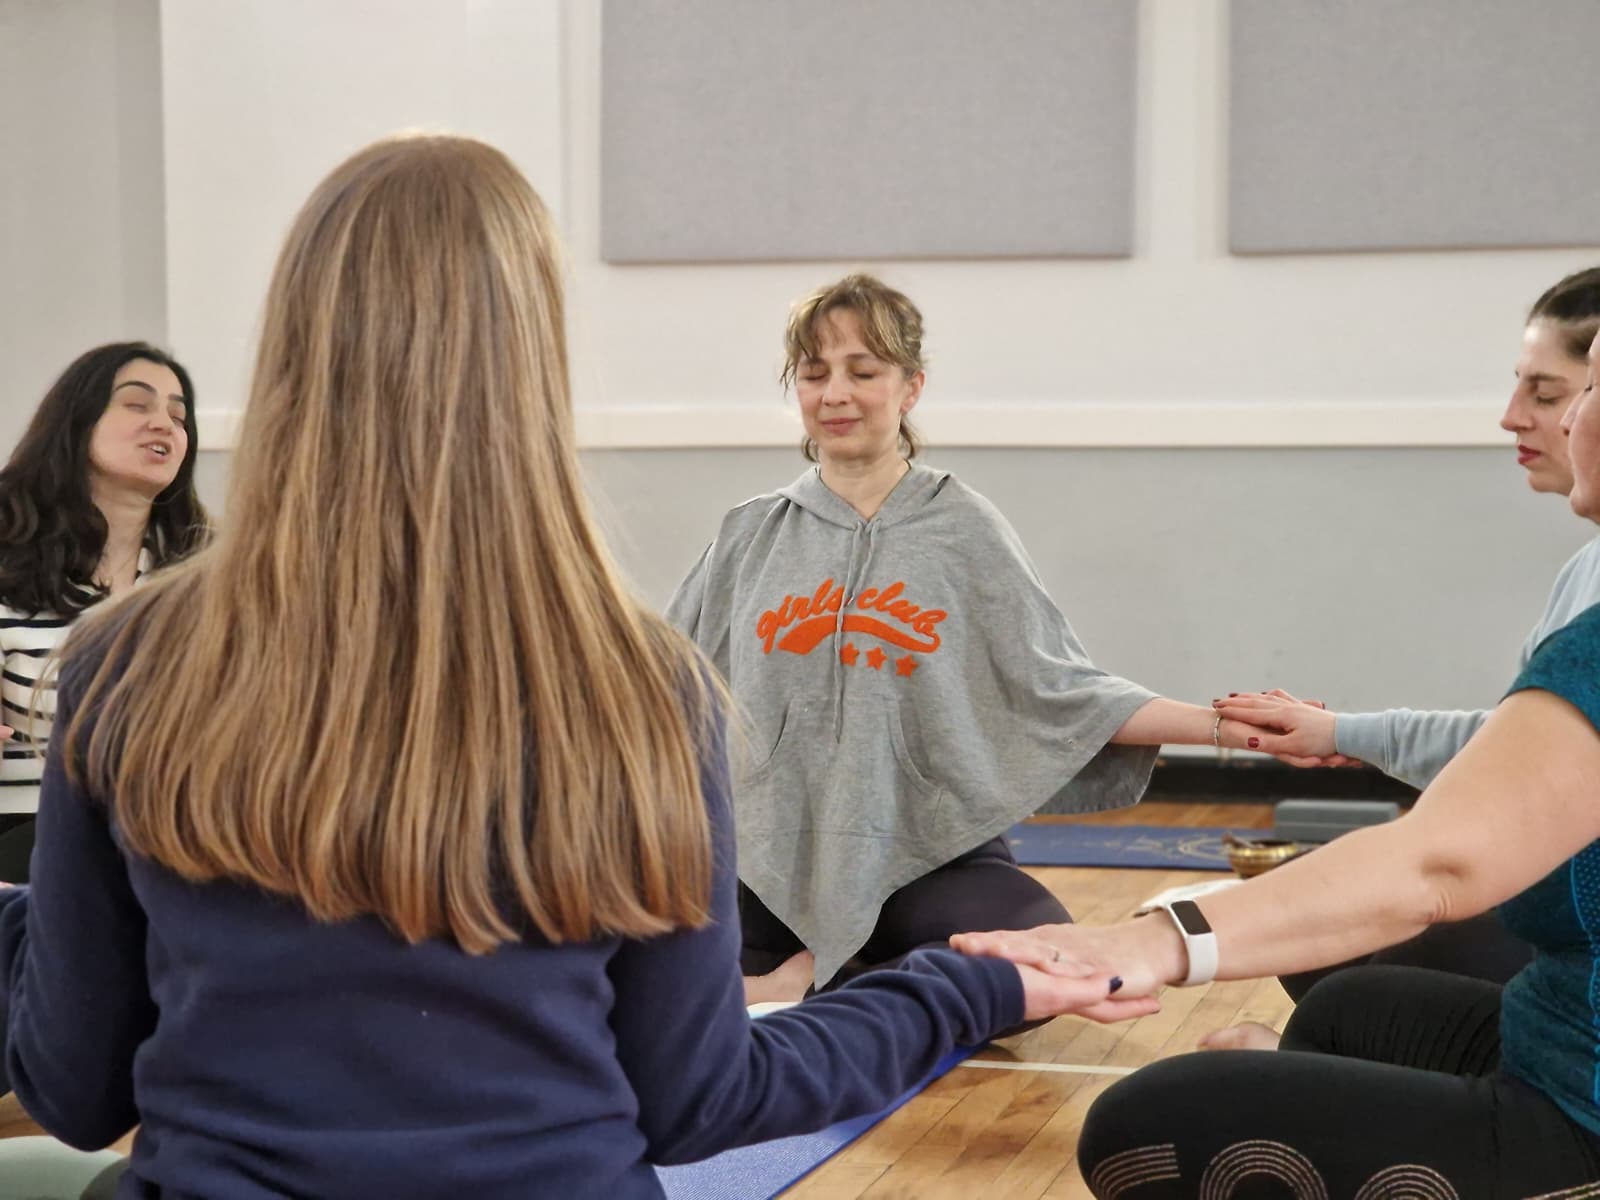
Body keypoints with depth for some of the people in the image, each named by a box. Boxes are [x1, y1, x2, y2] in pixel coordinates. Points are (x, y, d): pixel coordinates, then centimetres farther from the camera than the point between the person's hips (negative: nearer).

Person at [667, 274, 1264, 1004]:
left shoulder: (964, 530, 2)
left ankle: (814, 988, -10)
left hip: (933, 855, 0)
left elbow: (1062, 687, 1)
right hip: (774, 860, 1)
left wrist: (1214, 724, -8)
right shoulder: (752, 536, 8)